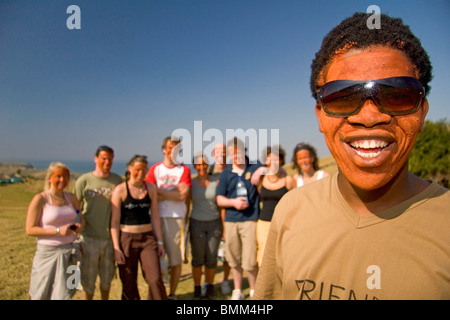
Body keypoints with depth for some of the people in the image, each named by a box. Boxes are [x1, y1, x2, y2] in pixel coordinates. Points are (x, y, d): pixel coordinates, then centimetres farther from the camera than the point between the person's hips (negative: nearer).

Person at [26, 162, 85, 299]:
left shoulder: (71, 198, 6)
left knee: (64, 294, 10)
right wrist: (58, 231, -20)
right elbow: (29, 229, -10)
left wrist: (80, 225, -5)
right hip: (48, 252, -4)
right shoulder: (40, 199, -8)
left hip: (69, 251, 4)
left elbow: (81, 219, 18)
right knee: (43, 295, 7)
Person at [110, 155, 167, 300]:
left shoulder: (150, 188, 3)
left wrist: (159, 241, 6)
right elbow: (115, 221, -5)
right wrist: (116, 248, -8)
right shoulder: (120, 190, -7)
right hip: (126, 238, -2)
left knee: (156, 279, -5)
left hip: (148, 237, 2)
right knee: (129, 283, 8)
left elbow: (155, 217, 8)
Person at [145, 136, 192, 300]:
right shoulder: (155, 169, 9)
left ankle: (172, 294, 20)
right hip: (157, 218, 1)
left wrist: (159, 191, -6)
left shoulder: (184, 169, 5)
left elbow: (183, 196, -7)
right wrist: (173, 194, -8)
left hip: (177, 218, -1)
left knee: (176, 258, 4)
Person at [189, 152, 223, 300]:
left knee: (212, 258, 7)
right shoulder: (191, 183, 0)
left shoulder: (216, 182, 0)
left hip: (214, 223, 1)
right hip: (197, 223, 0)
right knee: (198, 258, 5)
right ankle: (197, 289, 22)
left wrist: (224, 226, -1)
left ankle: (210, 288, 26)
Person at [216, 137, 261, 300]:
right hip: (231, 221, 3)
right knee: (234, 260, 11)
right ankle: (237, 291, 30)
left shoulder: (255, 167, 2)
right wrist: (233, 202, -10)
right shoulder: (225, 174, 8)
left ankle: (254, 291, 18)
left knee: (250, 261, -6)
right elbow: (219, 199, 7)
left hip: (250, 219, -3)